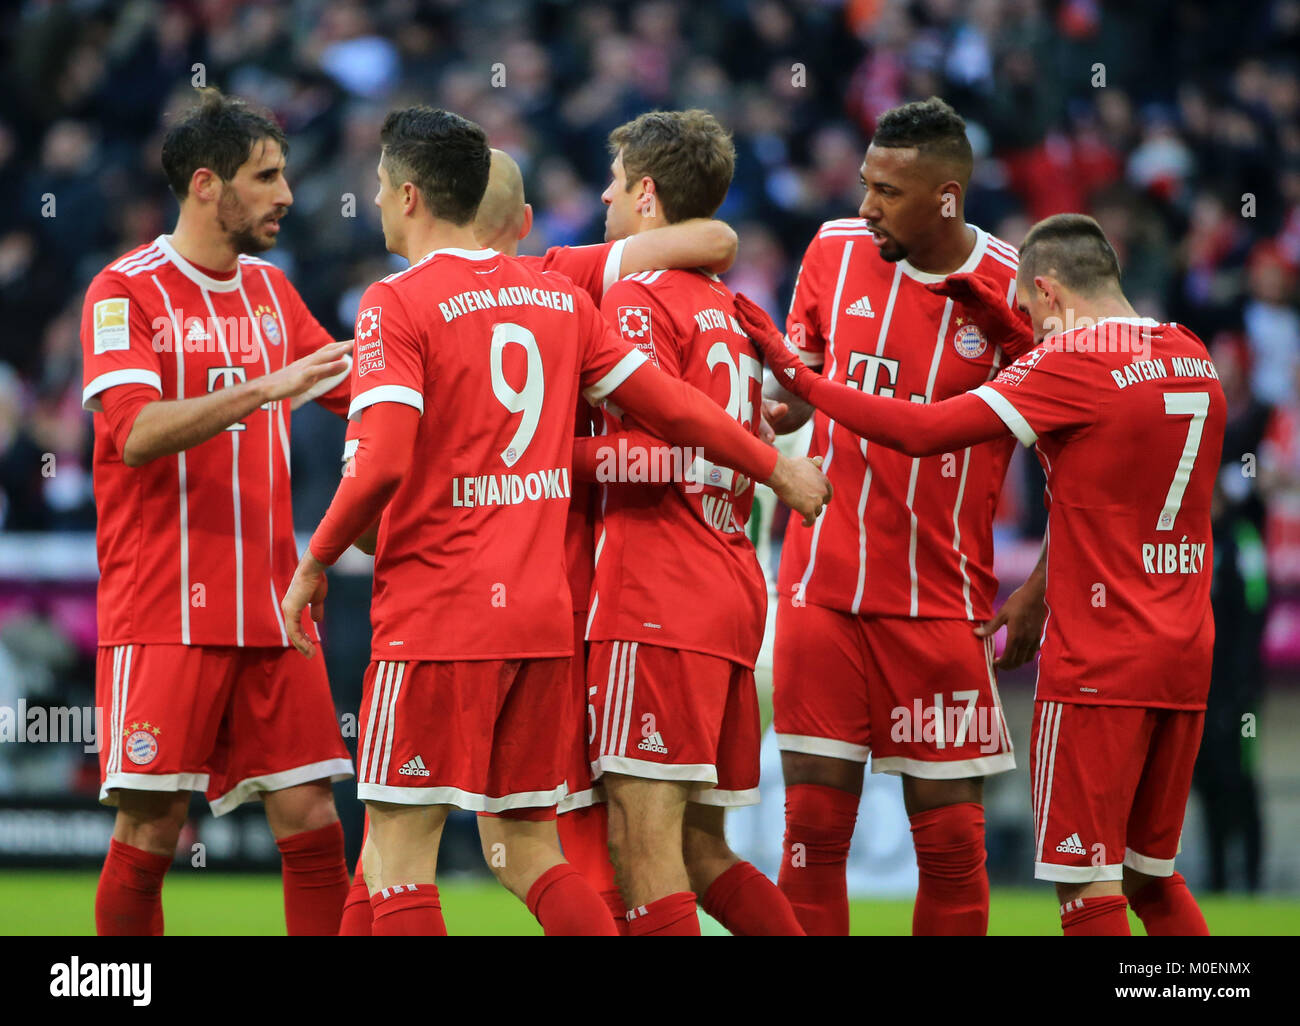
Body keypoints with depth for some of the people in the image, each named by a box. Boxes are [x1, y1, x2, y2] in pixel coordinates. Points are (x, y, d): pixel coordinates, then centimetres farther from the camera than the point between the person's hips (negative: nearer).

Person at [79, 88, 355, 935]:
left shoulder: (270, 288, 14)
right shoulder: (126, 291, -6)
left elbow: (355, 390, 27)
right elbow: (134, 434, -20)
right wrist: (262, 390, -29)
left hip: (271, 608, 6)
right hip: (165, 613, -6)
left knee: (311, 821, 0)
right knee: (151, 828, -5)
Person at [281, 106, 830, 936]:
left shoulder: (398, 304, -8)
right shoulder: (559, 295, 10)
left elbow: (381, 464, -19)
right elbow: (669, 406, 13)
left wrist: (315, 564, -5)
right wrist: (777, 468, 26)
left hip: (437, 618, -6)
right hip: (542, 617, 6)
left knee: (400, 851, -2)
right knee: (528, 852, 12)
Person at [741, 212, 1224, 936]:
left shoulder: (1073, 363, -11)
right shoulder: (1192, 357, 10)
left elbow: (925, 430, -15)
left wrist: (797, 376, -7)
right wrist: (1008, 328, 25)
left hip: (1098, 661, -7)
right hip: (1187, 660, 7)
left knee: (1088, 887, -4)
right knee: (1153, 879, 15)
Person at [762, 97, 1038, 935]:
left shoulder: (1015, 293, -7)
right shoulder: (835, 251, 4)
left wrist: (1036, 597, -7)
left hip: (942, 604, -3)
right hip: (822, 585, 3)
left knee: (950, 835, -1)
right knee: (814, 825, 0)